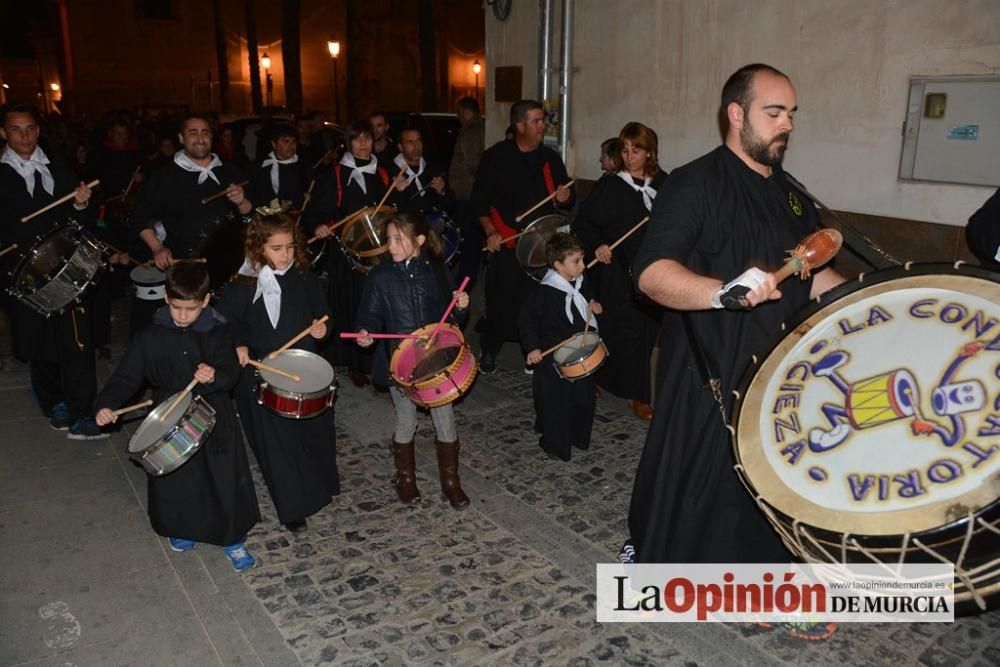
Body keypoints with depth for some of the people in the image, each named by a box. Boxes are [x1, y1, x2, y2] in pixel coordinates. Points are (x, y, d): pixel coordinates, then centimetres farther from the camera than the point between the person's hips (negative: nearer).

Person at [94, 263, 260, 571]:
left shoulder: (217, 333, -7)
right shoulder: (151, 337, -7)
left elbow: (231, 372, -10)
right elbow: (127, 376, -6)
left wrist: (215, 376, -33)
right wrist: (106, 404, -22)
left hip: (214, 420, -1)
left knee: (226, 482, 5)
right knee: (175, 482, 14)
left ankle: (232, 540, 25)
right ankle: (180, 529, 43)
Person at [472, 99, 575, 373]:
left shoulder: (551, 158, 10)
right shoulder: (496, 157, -1)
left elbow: (569, 200, 16)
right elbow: (479, 200, 0)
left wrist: (565, 198, -8)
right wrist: (490, 231, -12)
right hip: (506, 243, -3)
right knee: (501, 299, 0)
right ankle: (489, 351, 19)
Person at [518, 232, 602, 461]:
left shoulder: (580, 284, 4)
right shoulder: (544, 292, -19)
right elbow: (526, 319, -14)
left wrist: (594, 308, 2)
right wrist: (532, 347, -21)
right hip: (554, 358, -7)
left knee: (584, 397, 16)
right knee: (555, 402, 3)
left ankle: (578, 437, 36)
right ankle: (555, 445, 21)